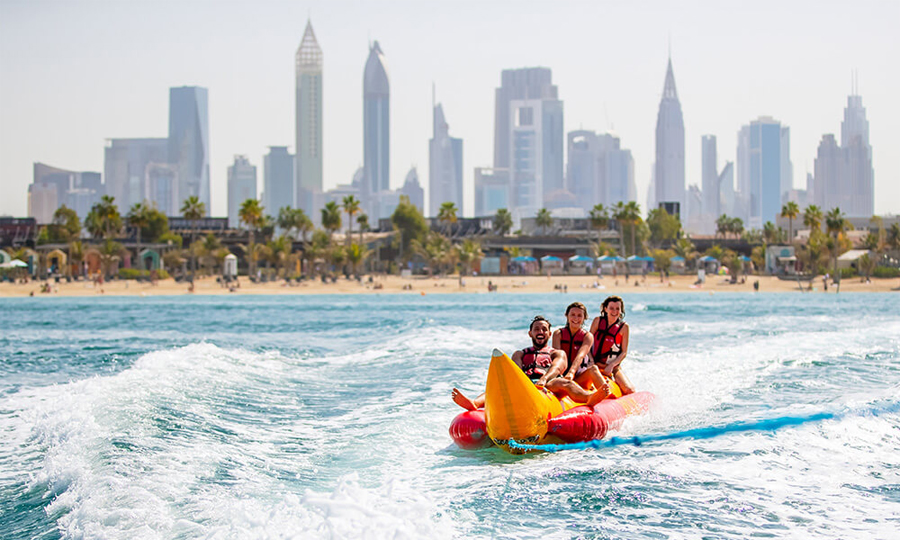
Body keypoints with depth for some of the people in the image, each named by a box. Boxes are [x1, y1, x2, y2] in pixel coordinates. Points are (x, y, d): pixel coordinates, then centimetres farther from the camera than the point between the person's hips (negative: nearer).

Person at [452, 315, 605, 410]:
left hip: (548, 386, -2)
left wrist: (543, 381, -24)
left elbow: (556, 369, 2)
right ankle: (475, 403, -63)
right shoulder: (520, 354, 35)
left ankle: (588, 398, -69)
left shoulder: (557, 354, 28)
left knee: (563, 383, -36)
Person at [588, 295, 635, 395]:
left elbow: (624, 352, -1)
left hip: (614, 367, 0)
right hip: (595, 365, 0)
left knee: (630, 391, -21)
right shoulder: (598, 321, 3)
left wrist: (611, 365, -15)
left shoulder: (623, 326, 1)